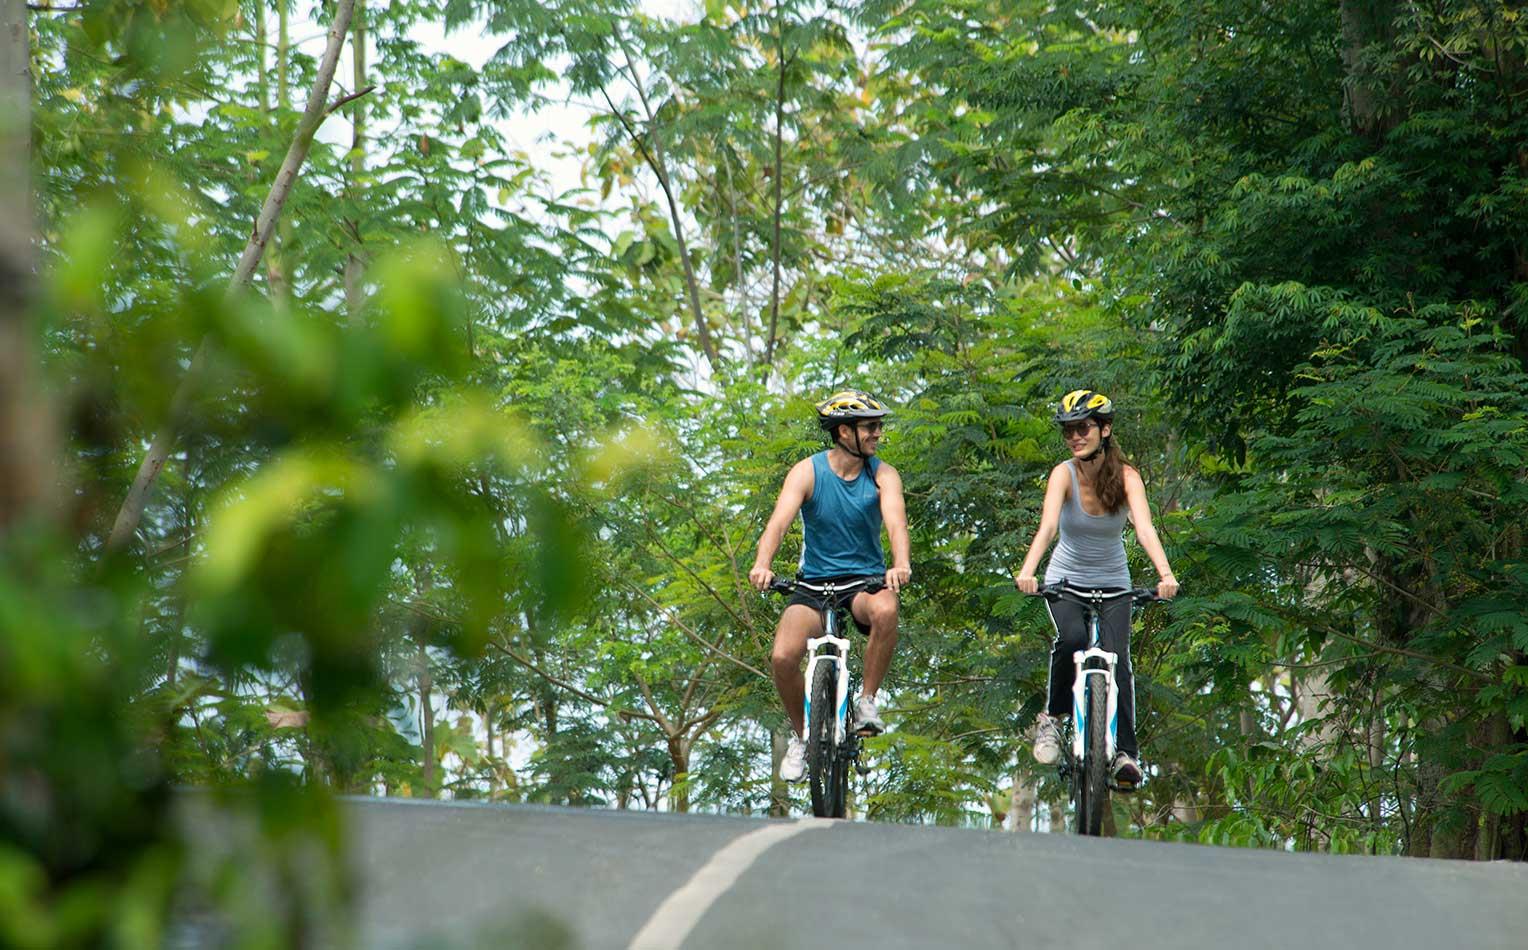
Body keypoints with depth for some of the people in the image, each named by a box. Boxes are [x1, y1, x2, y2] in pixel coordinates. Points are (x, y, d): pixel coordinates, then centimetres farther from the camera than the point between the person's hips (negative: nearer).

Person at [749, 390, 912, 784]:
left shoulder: (883, 475, -3)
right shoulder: (807, 471, -6)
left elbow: (896, 522, -20)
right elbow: (780, 519, -20)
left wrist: (900, 564, -42)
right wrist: (762, 564, -40)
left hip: (866, 581, 0)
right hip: (815, 584, 0)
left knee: (885, 611, -37)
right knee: (783, 657, -24)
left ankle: (866, 701, -15)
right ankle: (802, 736, 4)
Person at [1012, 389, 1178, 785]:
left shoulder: (1126, 477, -14)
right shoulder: (1064, 473, -16)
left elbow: (1144, 527, -29)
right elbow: (1048, 525, -32)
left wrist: (1165, 574, -46)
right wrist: (1028, 570, -50)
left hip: (1112, 584, 1)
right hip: (1065, 580, -1)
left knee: (1117, 658, -17)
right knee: (1072, 639, -29)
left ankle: (1126, 752, -11)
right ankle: (1052, 718, -8)